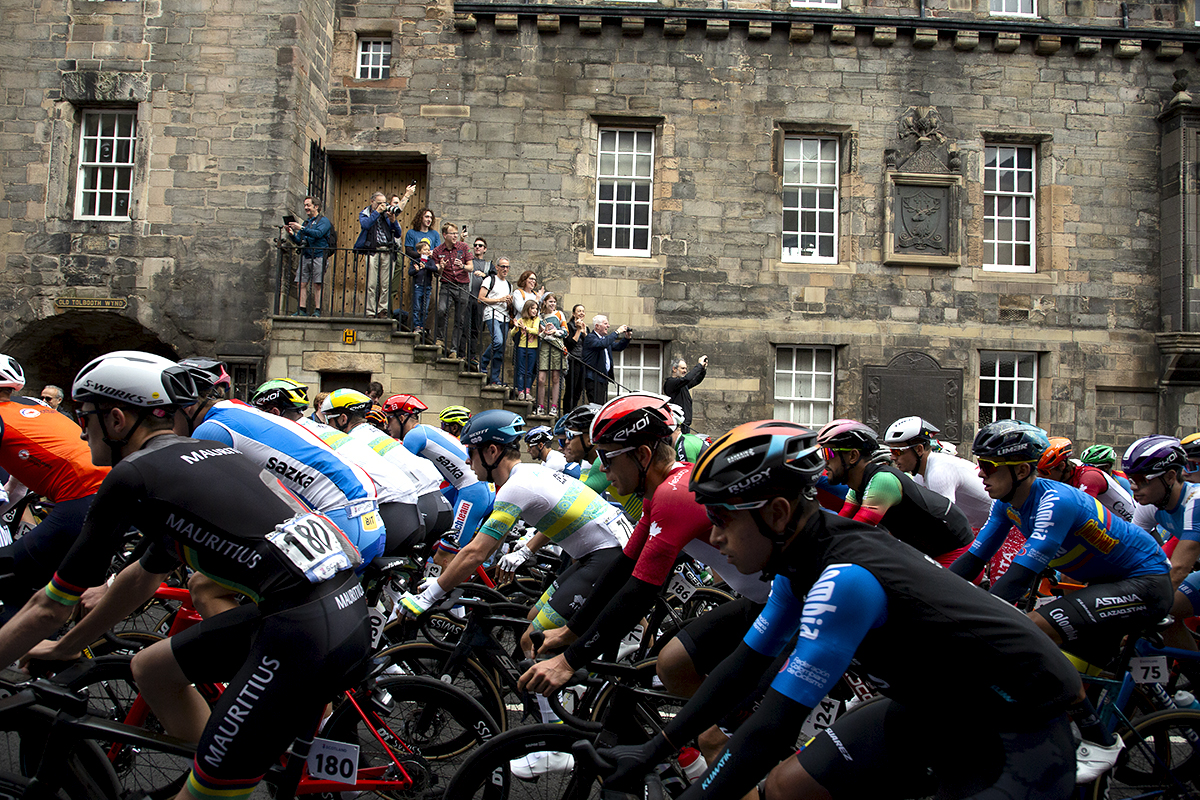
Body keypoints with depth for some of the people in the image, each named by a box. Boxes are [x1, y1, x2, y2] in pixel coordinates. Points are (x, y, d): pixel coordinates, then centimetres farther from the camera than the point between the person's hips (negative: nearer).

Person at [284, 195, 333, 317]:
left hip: (318, 256, -7)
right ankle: (302, 310, 2)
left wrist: (301, 229, -23)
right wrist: (292, 234, 1)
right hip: (305, 256, 7)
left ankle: (317, 310, -6)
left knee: (317, 284, -7)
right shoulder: (306, 222, 22)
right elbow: (299, 241, 20)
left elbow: (318, 233, -18)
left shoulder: (323, 220, 1)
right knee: (301, 283, 0)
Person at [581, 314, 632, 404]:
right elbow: (602, 344, -28)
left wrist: (627, 338, 7)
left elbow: (618, 347, 25)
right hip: (594, 378, -9)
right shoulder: (590, 338, -10)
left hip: (604, 377, 9)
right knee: (597, 406, -14)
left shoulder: (605, 338, 19)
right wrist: (617, 332, -22)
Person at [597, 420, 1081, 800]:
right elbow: (746, 664, 6)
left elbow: (774, 727, -30)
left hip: (1022, 728, -8)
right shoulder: (805, 561, -3)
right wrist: (653, 751, 7)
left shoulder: (844, 578, -30)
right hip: (940, 708, 8)